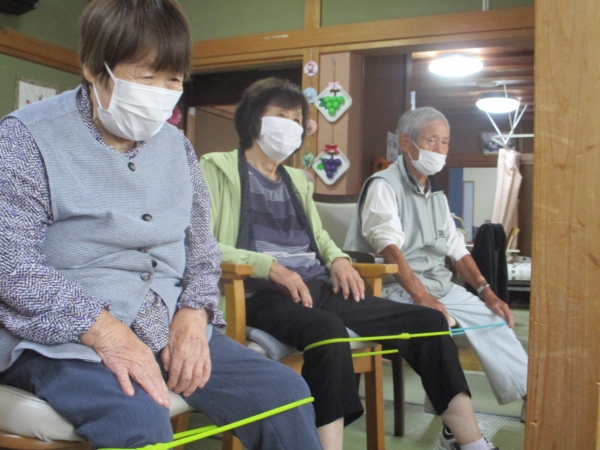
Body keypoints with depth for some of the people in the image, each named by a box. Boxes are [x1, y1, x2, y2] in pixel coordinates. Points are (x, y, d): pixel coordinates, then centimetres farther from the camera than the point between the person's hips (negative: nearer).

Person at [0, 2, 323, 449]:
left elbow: (201, 246, 13)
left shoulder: (176, 144, 11)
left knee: (284, 391, -8)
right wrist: (106, 332, -24)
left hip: (171, 328, 6)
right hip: (66, 337, -5)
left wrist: (193, 314, -6)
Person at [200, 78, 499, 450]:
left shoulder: (296, 180, 25)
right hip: (262, 292, -7)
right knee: (327, 328, -40)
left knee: (427, 321, -5)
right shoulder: (219, 168, 5)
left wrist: (339, 259, 6)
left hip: (319, 288, 7)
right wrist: (268, 266, -20)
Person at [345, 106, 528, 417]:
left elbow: (457, 249, 15)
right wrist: (422, 297, -34)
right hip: (398, 288, -8)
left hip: (440, 285, 8)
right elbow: (390, 247, -24)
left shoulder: (436, 194, 17)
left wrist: (486, 291, 2)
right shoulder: (383, 185, -10)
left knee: (494, 320, 3)